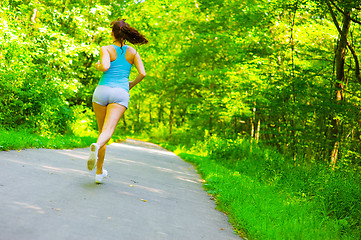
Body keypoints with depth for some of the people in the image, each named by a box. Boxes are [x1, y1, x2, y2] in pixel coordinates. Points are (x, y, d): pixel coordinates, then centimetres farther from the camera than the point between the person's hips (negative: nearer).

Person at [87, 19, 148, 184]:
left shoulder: (106, 49, 4)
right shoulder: (132, 52, 12)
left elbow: (105, 66, -15)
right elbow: (142, 73, 3)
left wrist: (97, 66, 8)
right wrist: (132, 84, 22)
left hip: (103, 90, 0)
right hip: (121, 93, 0)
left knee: (102, 131, 14)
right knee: (107, 132, -14)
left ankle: (99, 172, 19)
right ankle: (97, 146, -50)